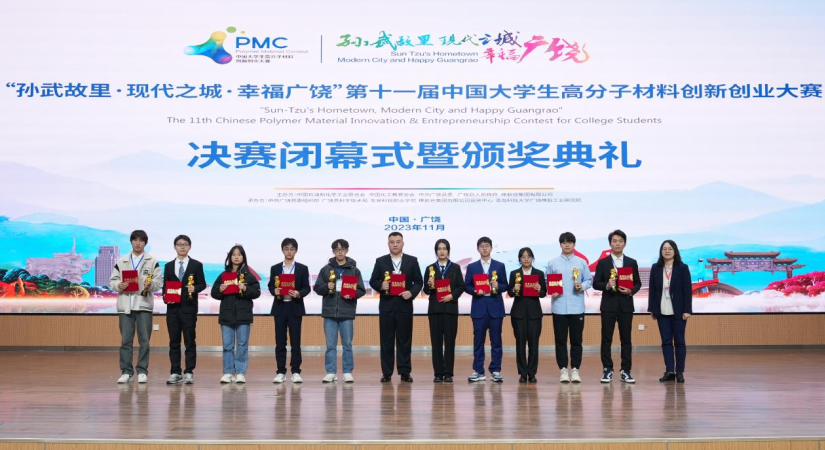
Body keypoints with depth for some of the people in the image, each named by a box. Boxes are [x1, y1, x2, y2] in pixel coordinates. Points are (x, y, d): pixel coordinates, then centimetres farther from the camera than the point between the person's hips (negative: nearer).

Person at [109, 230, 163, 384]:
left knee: (144, 340, 0)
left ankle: (142, 371, 7)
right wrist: (118, 285, -12)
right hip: (125, 305, 1)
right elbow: (112, 281, 9)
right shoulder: (121, 261, 11)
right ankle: (126, 371, 9)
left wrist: (151, 284, -20)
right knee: (125, 340, 3)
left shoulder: (152, 262, 6)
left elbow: (159, 281, 0)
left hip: (144, 305, -1)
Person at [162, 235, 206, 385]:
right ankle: (175, 373, 9)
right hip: (172, 308, 3)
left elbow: (202, 284, 2)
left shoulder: (196, 265, 5)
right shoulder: (168, 266, 13)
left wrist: (195, 288, -18)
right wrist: (165, 296, -7)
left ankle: (189, 373, 2)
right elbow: (165, 285, 12)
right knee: (174, 341, 5)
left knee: (190, 341, -1)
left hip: (189, 308, -3)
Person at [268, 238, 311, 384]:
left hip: (295, 307, -1)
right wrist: (274, 291, -14)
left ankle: (296, 372, 4)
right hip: (279, 307, 1)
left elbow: (306, 288, 2)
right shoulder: (275, 268, 9)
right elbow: (270, 286, 8)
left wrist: (299, 294, -18)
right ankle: (281, 372, 8)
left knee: (296, 341, -1)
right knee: (280, 342, 3)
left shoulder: (302, 269, 5)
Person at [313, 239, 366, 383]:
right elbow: (317, 288, 7)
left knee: (347, 344, 3)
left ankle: (348, 372, 9)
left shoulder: (354, 270, 6)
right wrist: (327, 287, -12)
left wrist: (352, 294, -14)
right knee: (330, 344, 3)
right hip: (329, 312, 1)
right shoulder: (326, 269, 8)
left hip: (347, 313, -1)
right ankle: (331, 372, 9)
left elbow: (361, 290, 4)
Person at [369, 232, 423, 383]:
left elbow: (418, 281, 6)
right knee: (386, 340, 2)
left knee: (404, 340, 2)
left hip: (404, 304, 0)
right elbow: (373, 281, 7)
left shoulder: (412, 261, 7)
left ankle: (404, 372, 7)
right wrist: (381, 286, -14)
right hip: (386, 305, 0)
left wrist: (412, 292, -12)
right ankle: (386, 373, 7)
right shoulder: (380, 261, 8)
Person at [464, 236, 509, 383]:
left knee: (496, 340, 1)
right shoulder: (472, 267, 9)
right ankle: (478, 371, 7)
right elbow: (466, 286, 6)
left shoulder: (500, 266, 9)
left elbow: (505, 286, 6)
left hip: (495, 307, 0)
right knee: (478, 340, 1)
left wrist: (497, 286, -14)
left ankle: (496, 371, 7)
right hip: (479, 307, 0)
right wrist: (475, 291, -13)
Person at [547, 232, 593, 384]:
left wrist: (582, 286, -14)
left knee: (576, 340, 4)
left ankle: (575, 369, 11)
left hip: (577, 307, 0)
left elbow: (589, 280, 6)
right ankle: (563, 369, 9)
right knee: (560, 340, 3)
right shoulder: (553, 263, 4)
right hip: (559, 307, 0)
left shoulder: (581, 262, 5)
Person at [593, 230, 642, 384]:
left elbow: (638, 283, 9)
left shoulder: (632, 263, 8)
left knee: (626, 339, 2)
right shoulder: (602, 263, 4)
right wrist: (607, 285, -17)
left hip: (626, 305, 1)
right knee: (606, 339, -1)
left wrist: (631, 290, -11)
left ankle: (626, 371, 7)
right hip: (608, 305, -1)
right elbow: (596, 284, 2)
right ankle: (607, 371, 6)